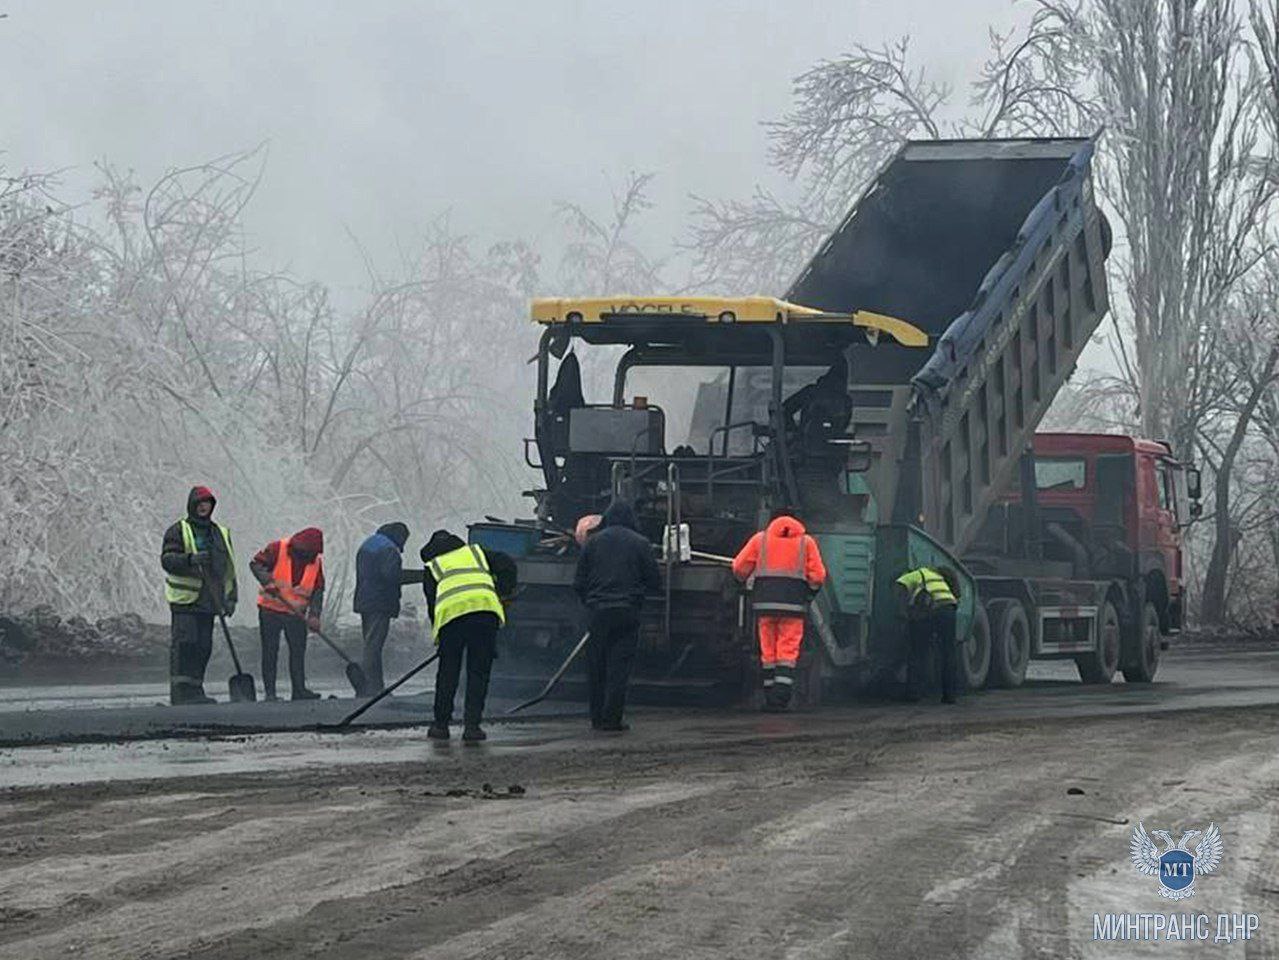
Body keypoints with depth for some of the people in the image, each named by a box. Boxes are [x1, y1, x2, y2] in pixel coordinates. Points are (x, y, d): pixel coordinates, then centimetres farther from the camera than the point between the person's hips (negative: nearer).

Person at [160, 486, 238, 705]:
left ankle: (195, 689, 10)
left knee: (204, 647, 5)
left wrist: (230, 597, 13)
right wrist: (190, 560, -28)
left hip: (208, 601, 6)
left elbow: (229, 568, 22)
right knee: (184, 644, -12)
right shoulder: (178, 531, 1)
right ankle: (181, 690, -15)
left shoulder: (221, 533, 19)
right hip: (184, 599, -6)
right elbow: (167, 559, -11)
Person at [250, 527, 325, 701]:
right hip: (271, 609, -4)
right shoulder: (277, 549, -11)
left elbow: (318, 590, 1)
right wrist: (268, 582, -22)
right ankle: (269, 691, 2)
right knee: (270, 652, 0)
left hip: (296, 613, 4)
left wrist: (314, 615, -10)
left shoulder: (316, 561, 1)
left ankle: (299, 689, 11)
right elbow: (256, 564, -8)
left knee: (298, 651, 5)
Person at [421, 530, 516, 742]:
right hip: (485, 607, 0)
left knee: (447, 673, 13)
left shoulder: (432, 566, 27)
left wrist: (438, 634, 27)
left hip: (450, 613, 0)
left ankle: (441, 725, 18)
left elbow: (431, 602, 21)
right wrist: (505, 591, 29)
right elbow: (507, 564, 17)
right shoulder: (475, 551, 30)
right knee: (479, 672, 7)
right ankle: (472, 725, 2)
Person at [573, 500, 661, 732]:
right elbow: (655, 581, 5)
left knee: (596, 666, 10)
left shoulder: (593, 541, 5)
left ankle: (597, 717, 11)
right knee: (619, 666, 0)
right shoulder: (640, 543, 1)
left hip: (598, 611, 2)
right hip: (628, 612, -2)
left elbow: (579, 582, 8)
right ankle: (612, 719, -5)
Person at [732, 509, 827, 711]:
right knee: (788, 650, -1)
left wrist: (749, 582, 24)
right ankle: (781, 697, -14)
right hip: (793, 604, -1)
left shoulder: (760, 539, 10)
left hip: (765, 603, 1)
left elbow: (739, 568, 5)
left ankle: (770, 698, 9)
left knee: (767, 650, 8)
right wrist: (810, 591, 21)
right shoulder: (806, 541, 10)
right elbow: (818, 576, 3)